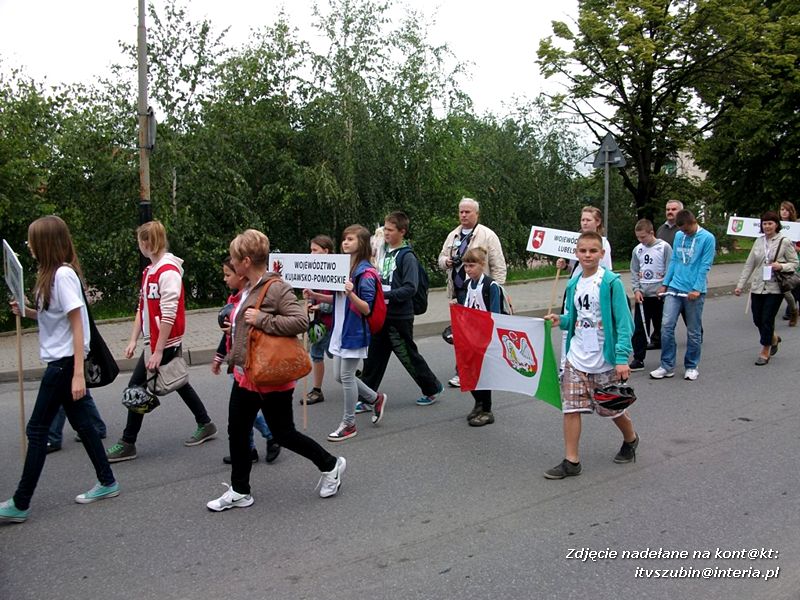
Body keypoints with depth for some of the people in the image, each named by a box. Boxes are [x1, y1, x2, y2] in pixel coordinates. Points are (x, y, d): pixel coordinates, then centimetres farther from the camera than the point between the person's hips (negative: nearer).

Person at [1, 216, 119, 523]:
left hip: (64, 362, -9)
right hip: (60, 361, 9)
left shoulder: (63, 274, -17)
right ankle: (107, 482, 23)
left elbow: (77, 324, -20)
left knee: (37, 429, -2)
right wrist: (26, 311, 0)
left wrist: (78, 373, -22)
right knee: (81, 422, 14)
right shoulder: (52, 273, 10)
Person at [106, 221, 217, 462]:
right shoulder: (149, 271, 11)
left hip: (165, 342, -9)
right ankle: (205, 425, 30)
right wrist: (133, 340, 10)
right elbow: (142, 307, 14)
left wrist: (158, 351, -21)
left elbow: (169, 315, -21)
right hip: (155, 341, 9)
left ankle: (127, 444, 9)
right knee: (178, 383, 17)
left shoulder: (168, 272, -18)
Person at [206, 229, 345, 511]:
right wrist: (232, 357, 21)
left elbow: (301, 321, -29)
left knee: (283, 433, 4)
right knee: (237, 432, 13)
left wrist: (262, 319, -27)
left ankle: (330, 465, 25)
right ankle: (239, 492, 28)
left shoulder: (277, 288, -20)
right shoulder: (249, 288, 8)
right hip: (245, 375, 9)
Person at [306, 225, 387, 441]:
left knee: (346, 376, -1)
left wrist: (351, 293, -33)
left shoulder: (366, 273, -15)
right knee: (340, 376, 14)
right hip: (340, 330, 8)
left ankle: (349, 424, 14)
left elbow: (367, 309, -17)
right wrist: (316, 296, 5)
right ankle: (376, 399, 33)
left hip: (355, 332, -8)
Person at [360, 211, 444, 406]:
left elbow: (410, 288, -21)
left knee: (408, 356, 6)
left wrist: (386, 294, -26)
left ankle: (432, 388, 26)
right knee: (373, 356, 6)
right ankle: (367, 398, 14)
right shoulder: (384, 252, 9)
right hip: (382, 314, 7)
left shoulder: (407, 256, -13)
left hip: (399, 316, -7)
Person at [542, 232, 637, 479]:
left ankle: (630, 439, 43)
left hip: (605, 359, -4)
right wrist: (561, 320, -5)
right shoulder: (573, 284, 5)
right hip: (577, 357, 5)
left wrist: (622, 358, -20)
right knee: (570, 407, -1)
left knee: (613, 407, 13)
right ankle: (571, 461, 7)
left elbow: (623, 322, -14)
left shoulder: (611, 282, -13)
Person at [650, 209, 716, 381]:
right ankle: (667, 366, 4)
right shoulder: (679, 236, 9)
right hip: (674, 289, 4)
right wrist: (664, 284, 10)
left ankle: (691, 367, 20)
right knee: (666, 325, -5)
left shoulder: (707, 238, -6)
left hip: (694, 292, -4)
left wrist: (697, 289, -16)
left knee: (693, 332, 6)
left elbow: (705, 266, -10)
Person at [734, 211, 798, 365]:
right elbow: (749, 264, 9)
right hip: (757, 287, 5)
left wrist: (781, 266, -21)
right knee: (757, 320, 10)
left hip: (774, 288, -5)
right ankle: (773, 338, 39)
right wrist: (740, 285, 6)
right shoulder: (758, 241, 7)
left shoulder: (785, 242, -6)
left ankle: (765, 352, 15)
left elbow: (794, 263, -1)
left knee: (767, 320, -1)